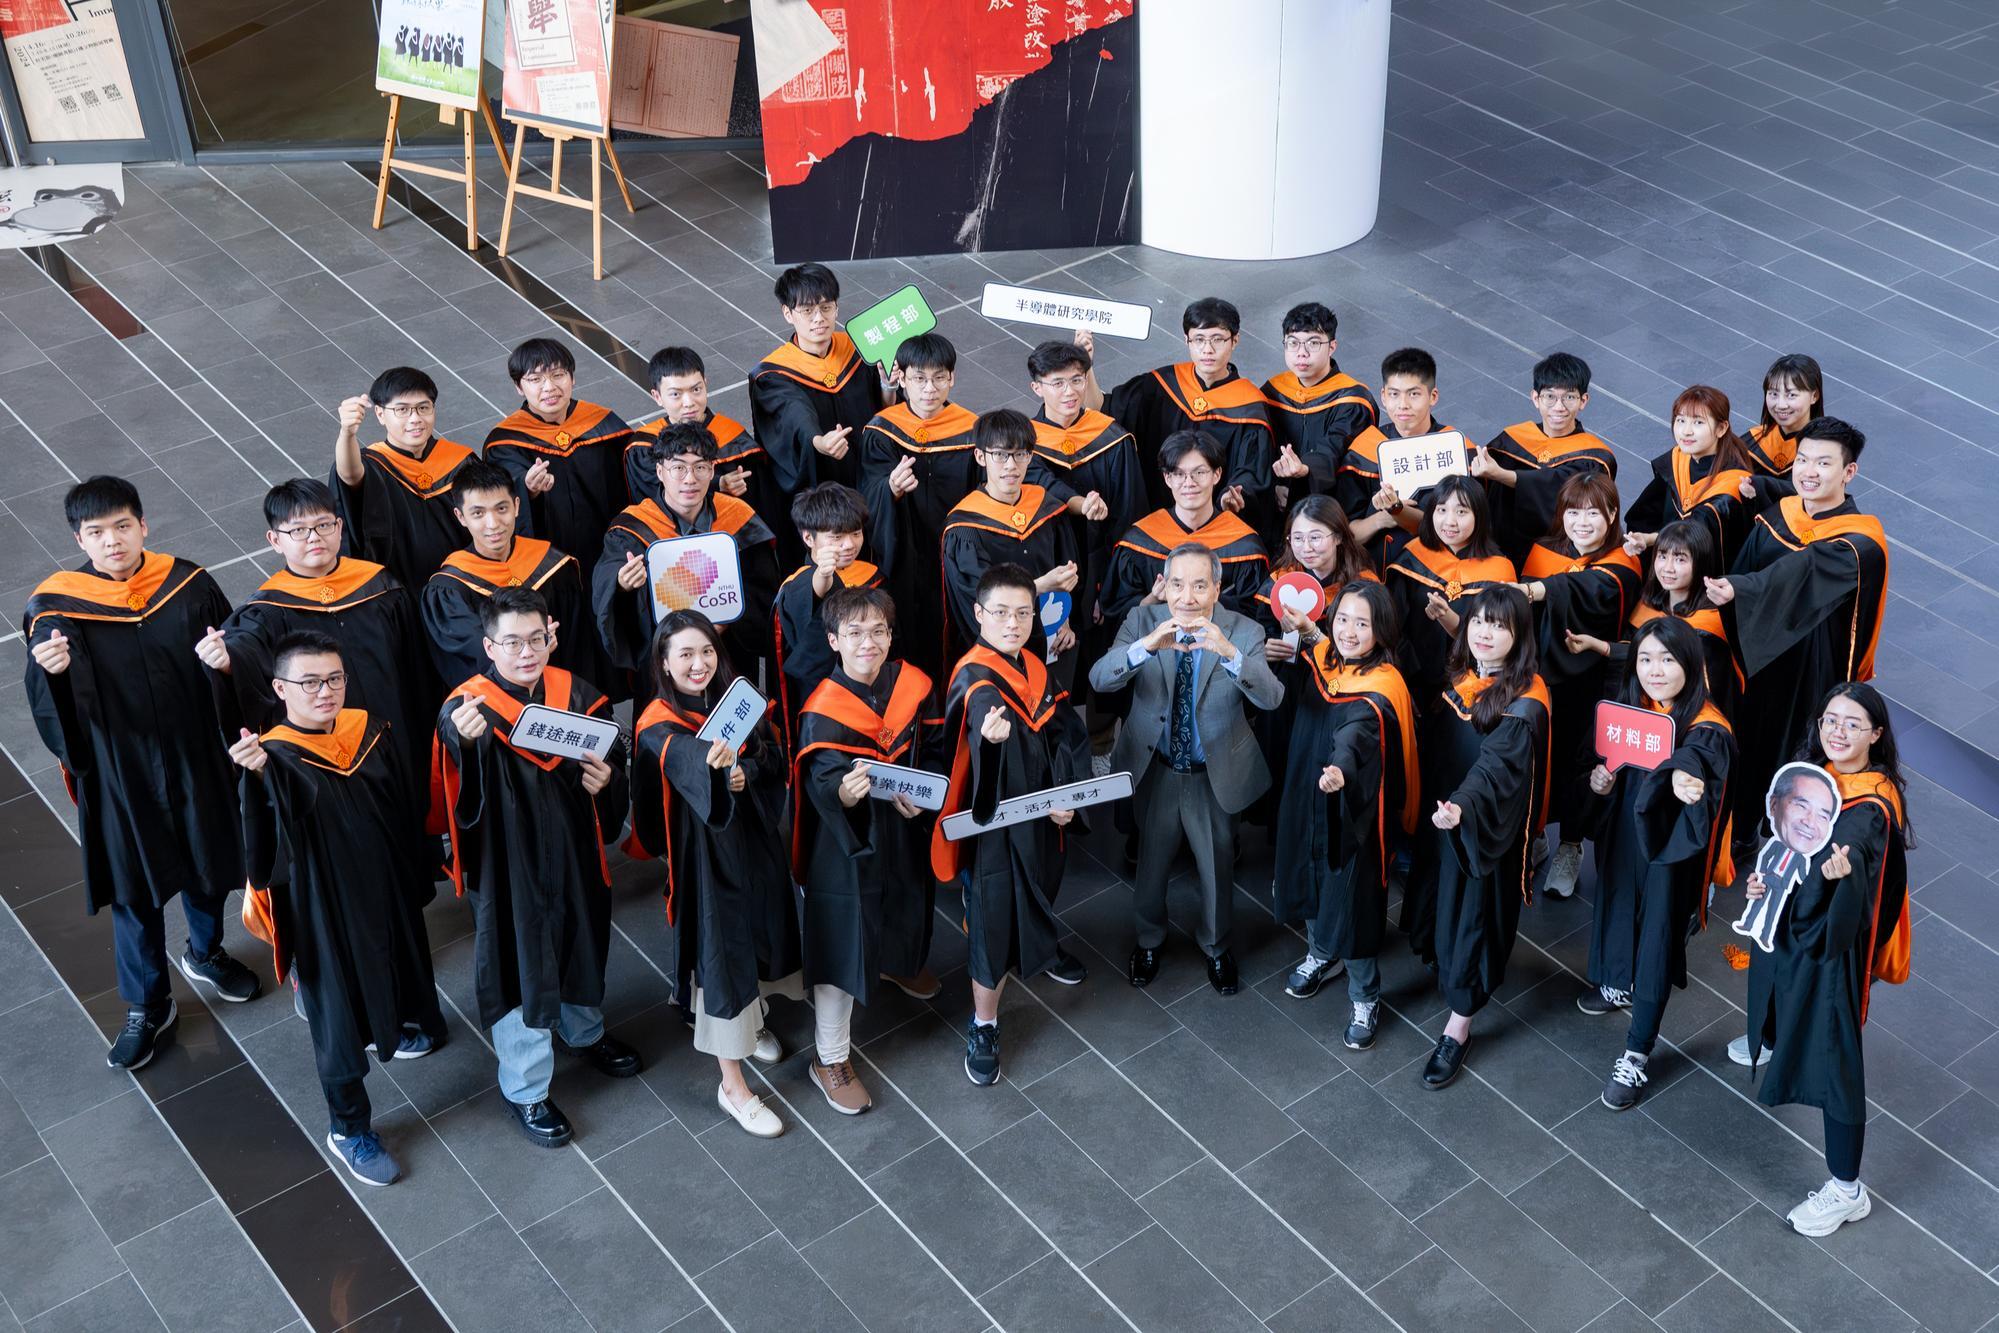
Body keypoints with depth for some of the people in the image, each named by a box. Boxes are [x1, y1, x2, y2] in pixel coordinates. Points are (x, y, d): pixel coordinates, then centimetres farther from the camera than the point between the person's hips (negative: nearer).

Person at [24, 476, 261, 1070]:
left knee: (210, 865, 21)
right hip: (120, 771, -2)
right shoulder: (56, 608, -13)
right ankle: (146, 1005, 31)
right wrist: (50, 671, -37)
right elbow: (53, 707, -16)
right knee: (135, 889, 12)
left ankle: (206, 953, 50)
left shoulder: (187, 584, -8)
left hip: (195, 759, 2)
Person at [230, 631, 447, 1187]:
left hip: (386, 891, 5)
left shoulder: (373, 733, -7)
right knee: (337, 1017, 8)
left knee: (386, 969, 29)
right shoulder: (276, 759, -23)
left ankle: (388, 1030, 62)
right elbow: (262, 847, -40)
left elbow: (406, 813, 5)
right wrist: (255, 776, -58)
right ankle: (348, 1129, 27)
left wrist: (417, 881, 11)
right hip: (322, 906, -5)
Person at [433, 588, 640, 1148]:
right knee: (519, 967, 7)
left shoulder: (578, 696, -6)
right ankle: (525, 1090, 27)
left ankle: (583, 1031, 55)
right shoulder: (469, 707, -19)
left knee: (582, 943, 25)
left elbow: (613, 762, 5)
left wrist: (606, 780, -18)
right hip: (508, 860, -5)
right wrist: (467, 739, -62)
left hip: (575, 850, 5)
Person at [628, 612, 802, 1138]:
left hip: (753, 839, 6)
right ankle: (732, 1085, 8)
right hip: (703, 851, -6)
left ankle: (751, 1021, 49)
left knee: (756, 935, 21)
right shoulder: (659, 728, -17)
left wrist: (746, 772, -22)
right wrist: (714, 763, -61)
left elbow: (773, 763, -1)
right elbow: (688, 761, -40)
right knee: (719, 952, -2)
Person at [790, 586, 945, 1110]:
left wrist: (921, 794, -19)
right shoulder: (823, 713, -23)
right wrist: (844, 792, -53)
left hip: (906, 833, 6)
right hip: (846, 844, -6)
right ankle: (830, 1060, 17)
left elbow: (935, 751, 0)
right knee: (841, 946, 1)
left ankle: (900, 964, 66)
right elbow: (821, 783, -30)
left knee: (905, 914, 30)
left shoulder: (914, 686, -8)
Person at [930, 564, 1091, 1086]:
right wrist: (991, 729, -71)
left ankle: (1041, 948, 60)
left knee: (1038, 891, 29)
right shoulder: (973, 677, -25)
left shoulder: (1034, 669, -1)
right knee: (993, 918, 1)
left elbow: (1066, 733, -3)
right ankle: (984, 1026, 17)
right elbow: (984, 707, -48)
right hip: (994, 817, -7)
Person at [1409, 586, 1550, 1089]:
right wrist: (1436, 803, 7)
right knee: (1440, 898, 18)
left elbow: (1497, 765, -35)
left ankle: (1458, 1028, 12)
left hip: (1486, 828, -6)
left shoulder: (1525, 700, -22)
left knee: (1474, 911, 1)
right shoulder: (1459, 679, -1)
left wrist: (1462, 807, -51)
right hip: (1442, 814, 6)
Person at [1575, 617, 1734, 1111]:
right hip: (1624, 835, 6)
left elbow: (1692, 761, -45)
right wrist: (1599, 781, -12)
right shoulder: (1630, 710, -4)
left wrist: (1681, 777, -68)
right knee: (1618, 909, 26)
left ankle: (1637, 1056, 15)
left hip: (1670, 848, -6)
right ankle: (1617, 984, 56)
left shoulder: (1707, 729, -23)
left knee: (1658, 938, 3)